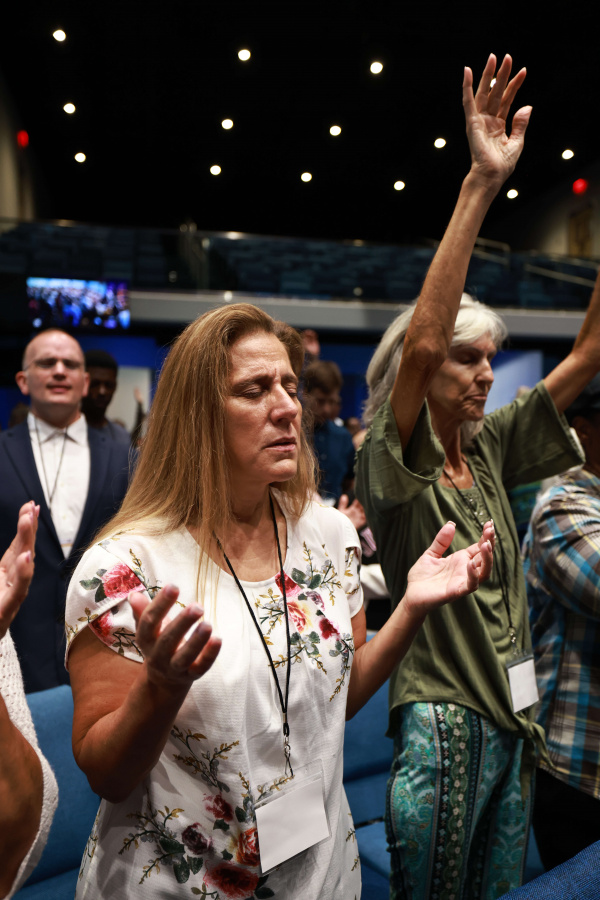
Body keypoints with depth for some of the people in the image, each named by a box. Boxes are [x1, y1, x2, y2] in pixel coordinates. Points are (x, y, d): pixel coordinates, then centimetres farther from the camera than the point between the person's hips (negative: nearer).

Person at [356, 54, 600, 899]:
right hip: (440, 725, -6)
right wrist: (481, 183, -32)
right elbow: (419, 341, -32)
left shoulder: (488, 449, 3)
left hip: (512, 723, 6)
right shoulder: (394, 463, -14)